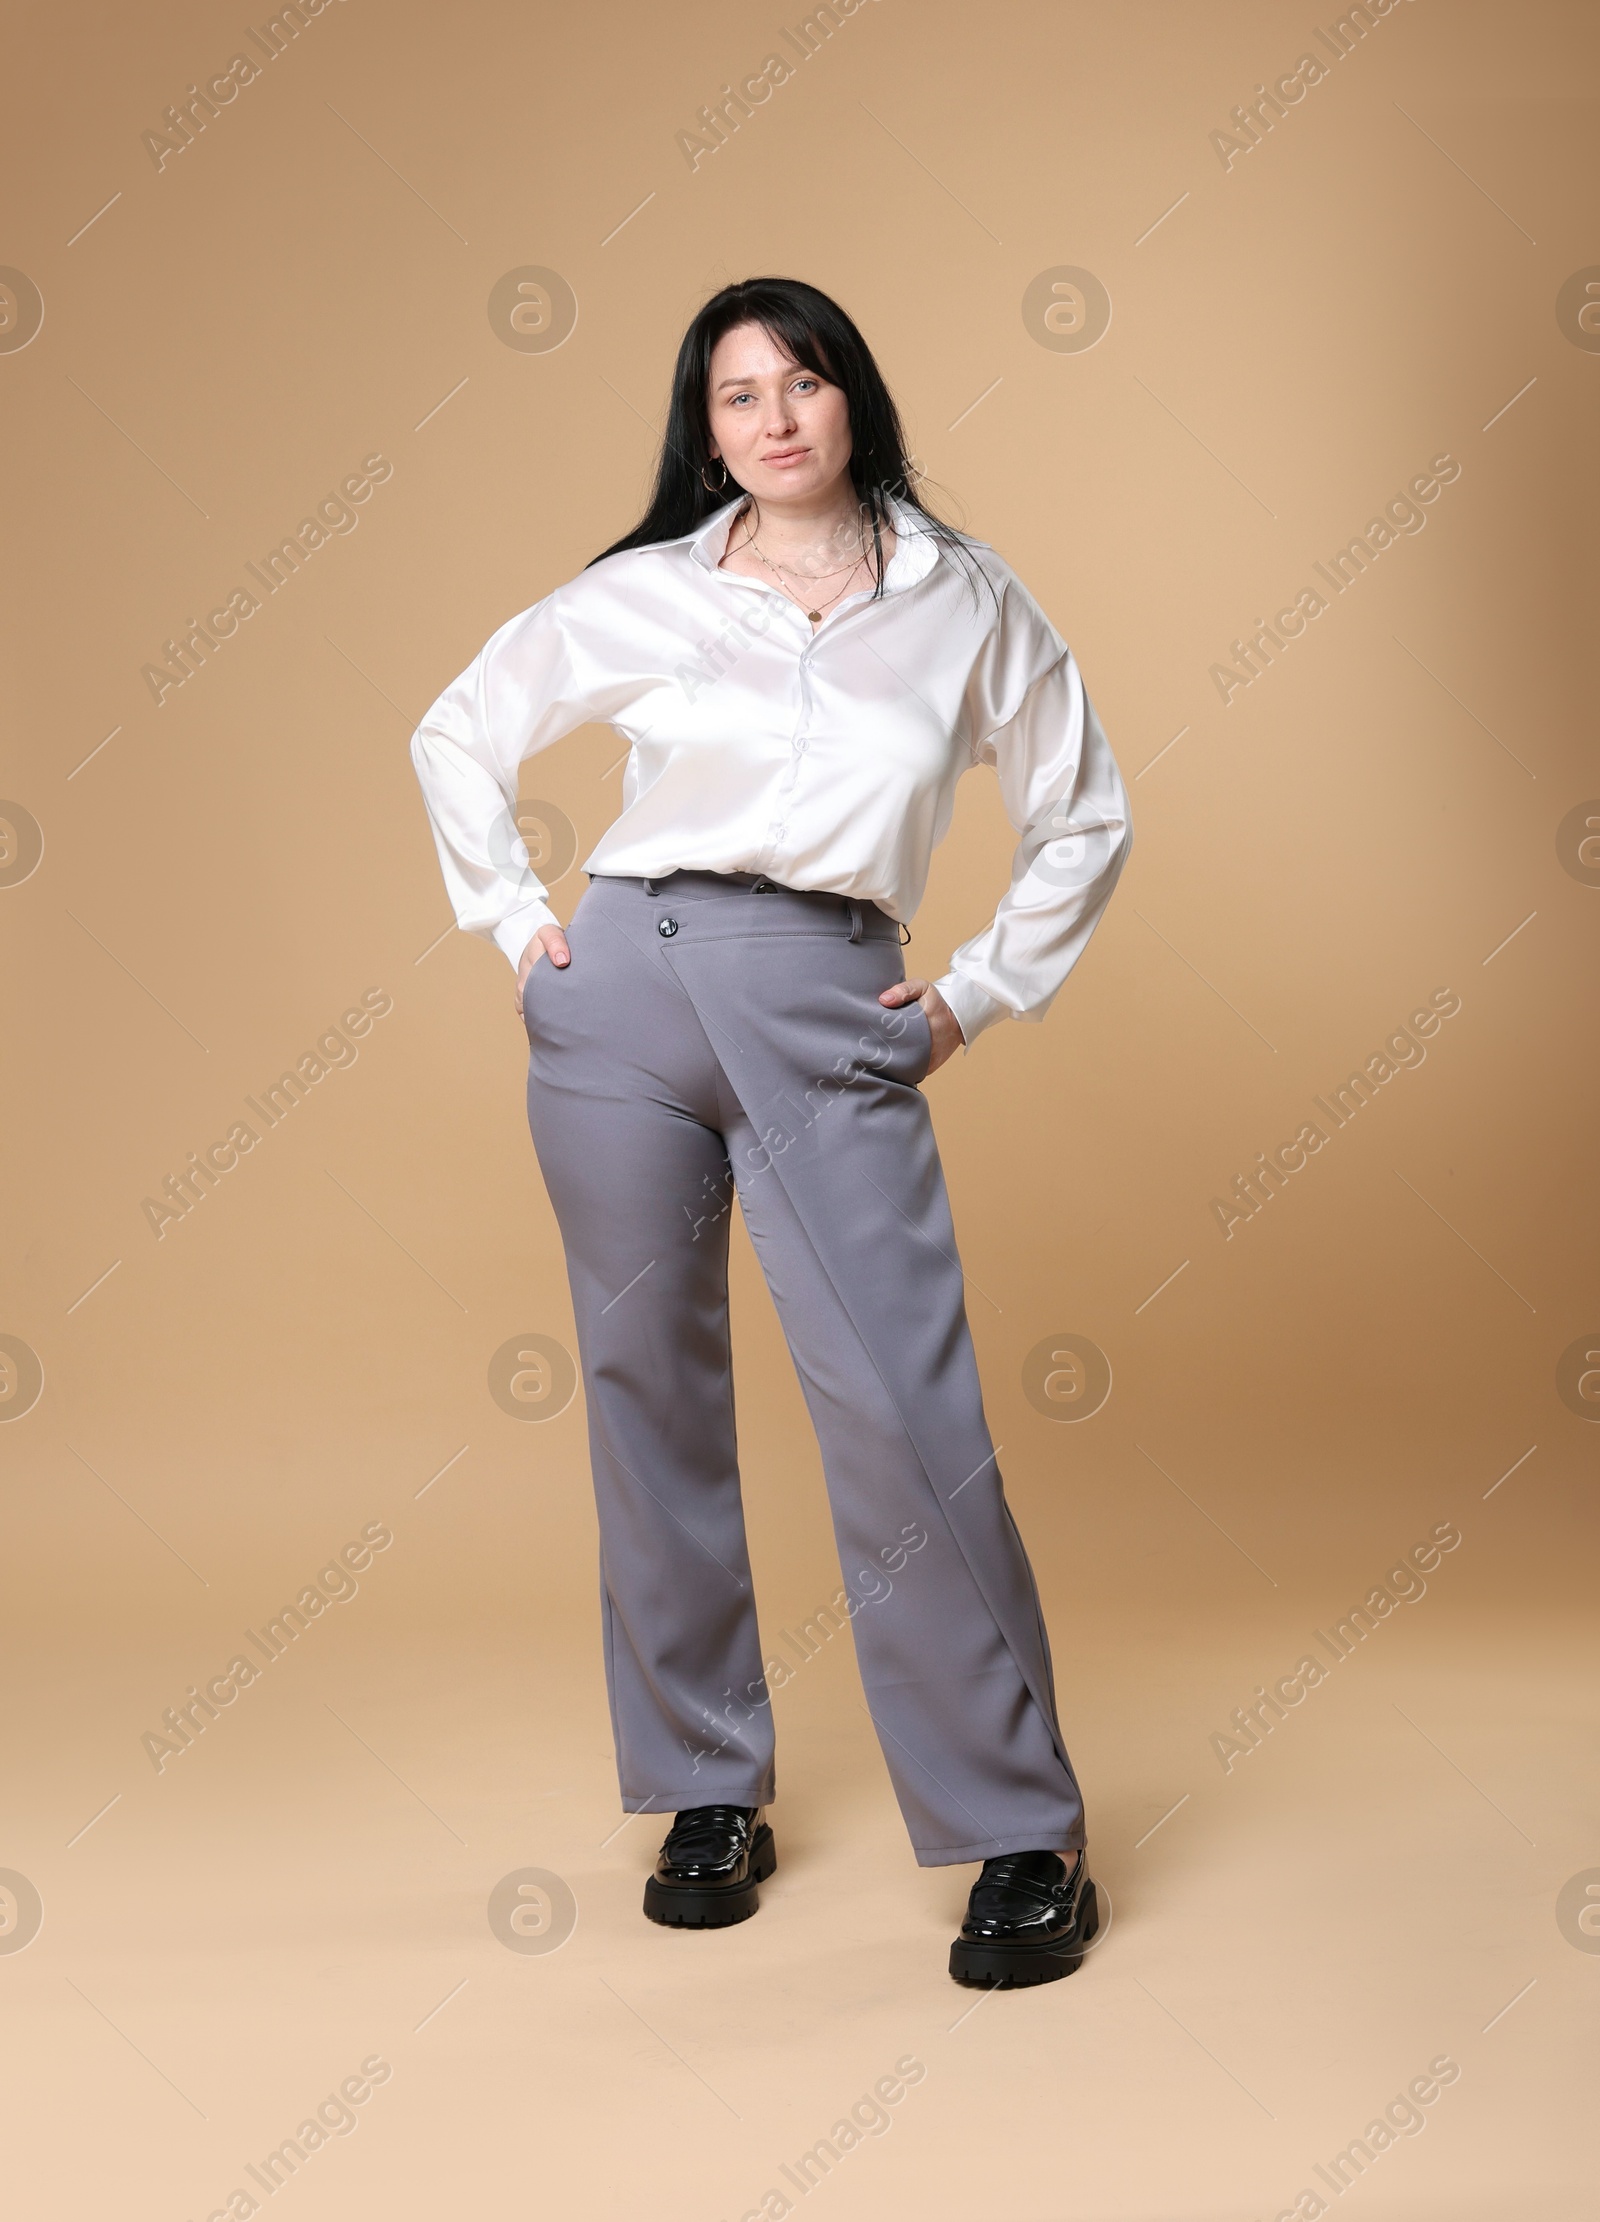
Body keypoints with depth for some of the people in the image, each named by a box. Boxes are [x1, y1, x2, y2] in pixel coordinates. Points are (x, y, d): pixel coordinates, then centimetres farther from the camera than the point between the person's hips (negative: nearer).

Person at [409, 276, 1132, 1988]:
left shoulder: (966, 603, 6)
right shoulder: (640, 598, 7)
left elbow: (1084, 820, 15)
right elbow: (457, 736, 19)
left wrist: (975, 997, 7)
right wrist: (515, 923, 11)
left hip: (830, 1021, -1)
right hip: (620, 994, 2)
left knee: (905, 1419, -9)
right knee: (650, 1395, 5)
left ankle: (1023, 1836, 2)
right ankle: (707, 1793, 20)